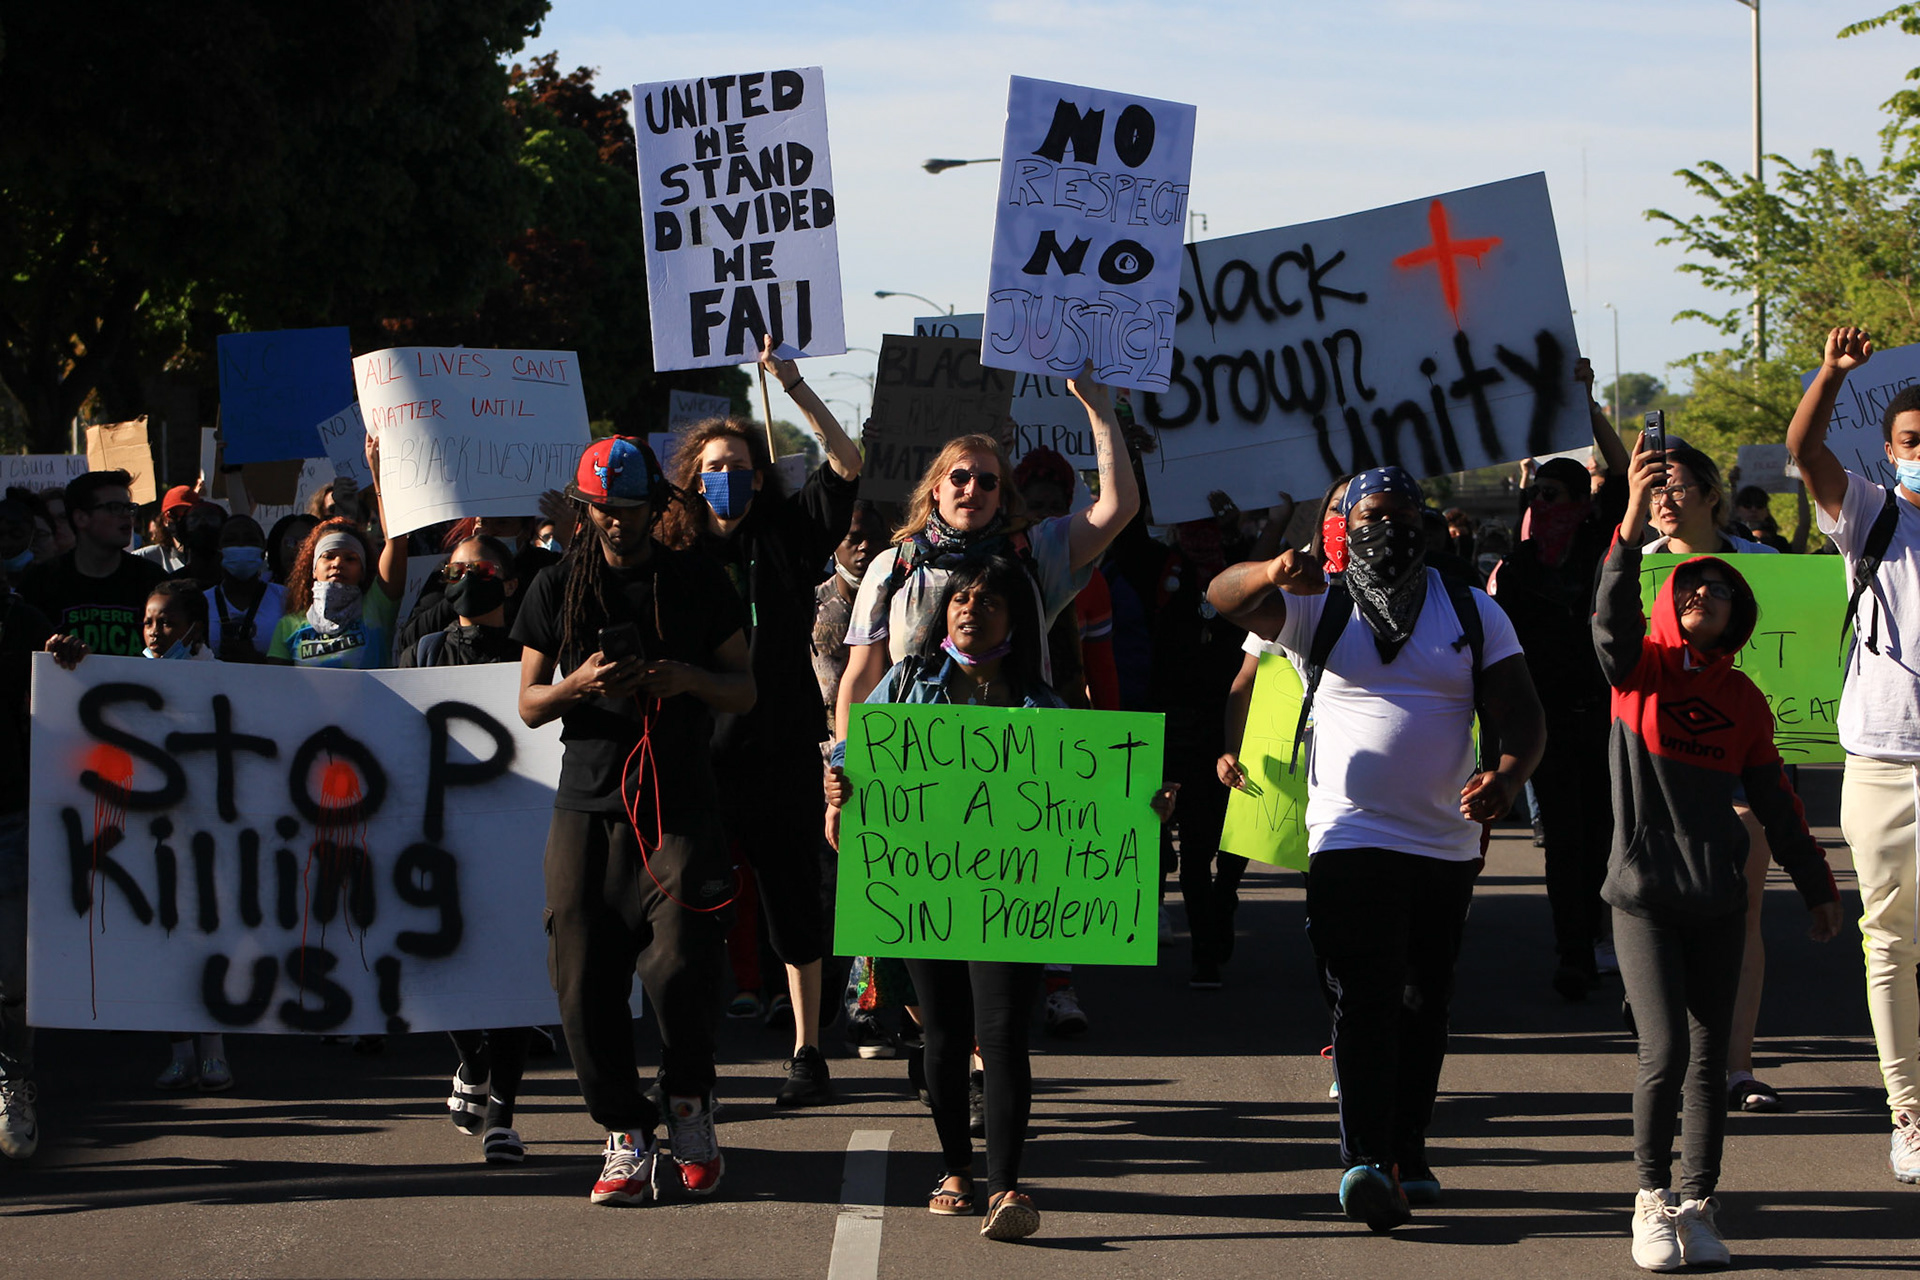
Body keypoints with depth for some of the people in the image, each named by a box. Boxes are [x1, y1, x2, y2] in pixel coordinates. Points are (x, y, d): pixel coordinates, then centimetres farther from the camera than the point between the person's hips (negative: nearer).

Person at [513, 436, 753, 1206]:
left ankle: (689, 1107, 10)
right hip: (588, 803, 2)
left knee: (680, 964, -16)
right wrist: (578, 684, -10)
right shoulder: (557, 589, 9)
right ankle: (626, 1134, 9)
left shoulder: (699, 583, 8)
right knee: (585, 977, -5)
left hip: (681, 803, -2)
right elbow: (529, 704, 11)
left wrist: (689, 679, -10)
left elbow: (745, 692, 11)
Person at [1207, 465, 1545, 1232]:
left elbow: (1519, 714, 2)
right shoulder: (1319, 610, 2)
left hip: (1447, 844, 4)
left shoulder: (1474, 614, 9)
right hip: (1351, 839, -3)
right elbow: (1224, 598, -14)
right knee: (1366, 1003, -15)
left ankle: (1407, 1153, 23)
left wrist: (1507, 775, -20)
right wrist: (1274, 573, -38)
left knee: (1424, 1008, 11)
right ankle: (1366, 1162, -23)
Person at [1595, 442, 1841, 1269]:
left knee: (1709, 1060, 4)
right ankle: (1653, 1202, 5)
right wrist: (1634, 519, -35)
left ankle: (1698, 1210, 13)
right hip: (1643, 895, -3)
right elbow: (1612, 612, -22)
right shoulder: (1638, 670, -1)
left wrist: (1816, 885, 14)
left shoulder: (1742, 701, 8)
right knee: (1665, 1053, -12)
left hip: (1719, 901, 3)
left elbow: (1774, 801, 14)